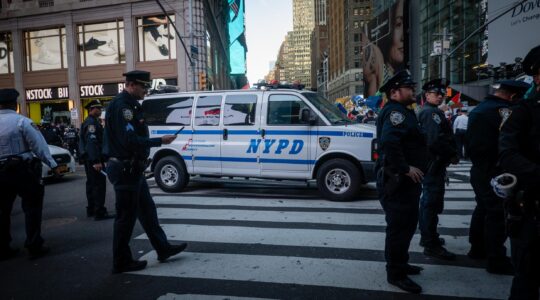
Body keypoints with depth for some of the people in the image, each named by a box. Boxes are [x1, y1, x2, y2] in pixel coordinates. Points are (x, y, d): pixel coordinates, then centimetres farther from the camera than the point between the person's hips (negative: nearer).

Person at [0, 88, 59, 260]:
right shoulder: (22, 122, -10)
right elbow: (39, 146, -14)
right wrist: (53, 165, -10)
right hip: (22, 170, -5)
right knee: (32, 207, 4)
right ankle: (34, 246, 6)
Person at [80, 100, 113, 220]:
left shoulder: (87, 122, 19)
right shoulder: (92, 122, -14)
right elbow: (92, 143, -23)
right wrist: (96, 161, -27)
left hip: (89, 159, 11)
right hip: (94, 159, -11)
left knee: (91, 183, 15)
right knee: (99, 184, -10)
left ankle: (91, 210, 24)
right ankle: (100, 212, -11)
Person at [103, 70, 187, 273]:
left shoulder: (129, 105, 14)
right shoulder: (121, 106, -17)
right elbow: (130, 140, -25)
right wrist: (160, 141, -20)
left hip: (132, 169, 10)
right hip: (125, 170, -10)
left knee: (147, 210, 16)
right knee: (126, 217, 1)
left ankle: (163, 249, 28)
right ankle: (121, 262, 14)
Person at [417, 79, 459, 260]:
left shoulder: (428, 112, 19)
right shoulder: (432, 113, -15)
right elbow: (436, 140, -26)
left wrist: (450, 154, 12)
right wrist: (452, 155, -13)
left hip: (431, 164, 11)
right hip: (434, 164, -11)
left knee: (428, 202, 19)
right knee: (432, 204, -7)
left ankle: (427, 237, 32)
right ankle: (431, 245, -1)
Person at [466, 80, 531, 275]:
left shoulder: (478, 109, 11)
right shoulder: (501, 110, -18)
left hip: (479, 171, 9)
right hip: (494, 174, -9)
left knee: (482, 209, 20)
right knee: (497, 214, -1)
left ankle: (477, 248, 31)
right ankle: (497, 260, 7)